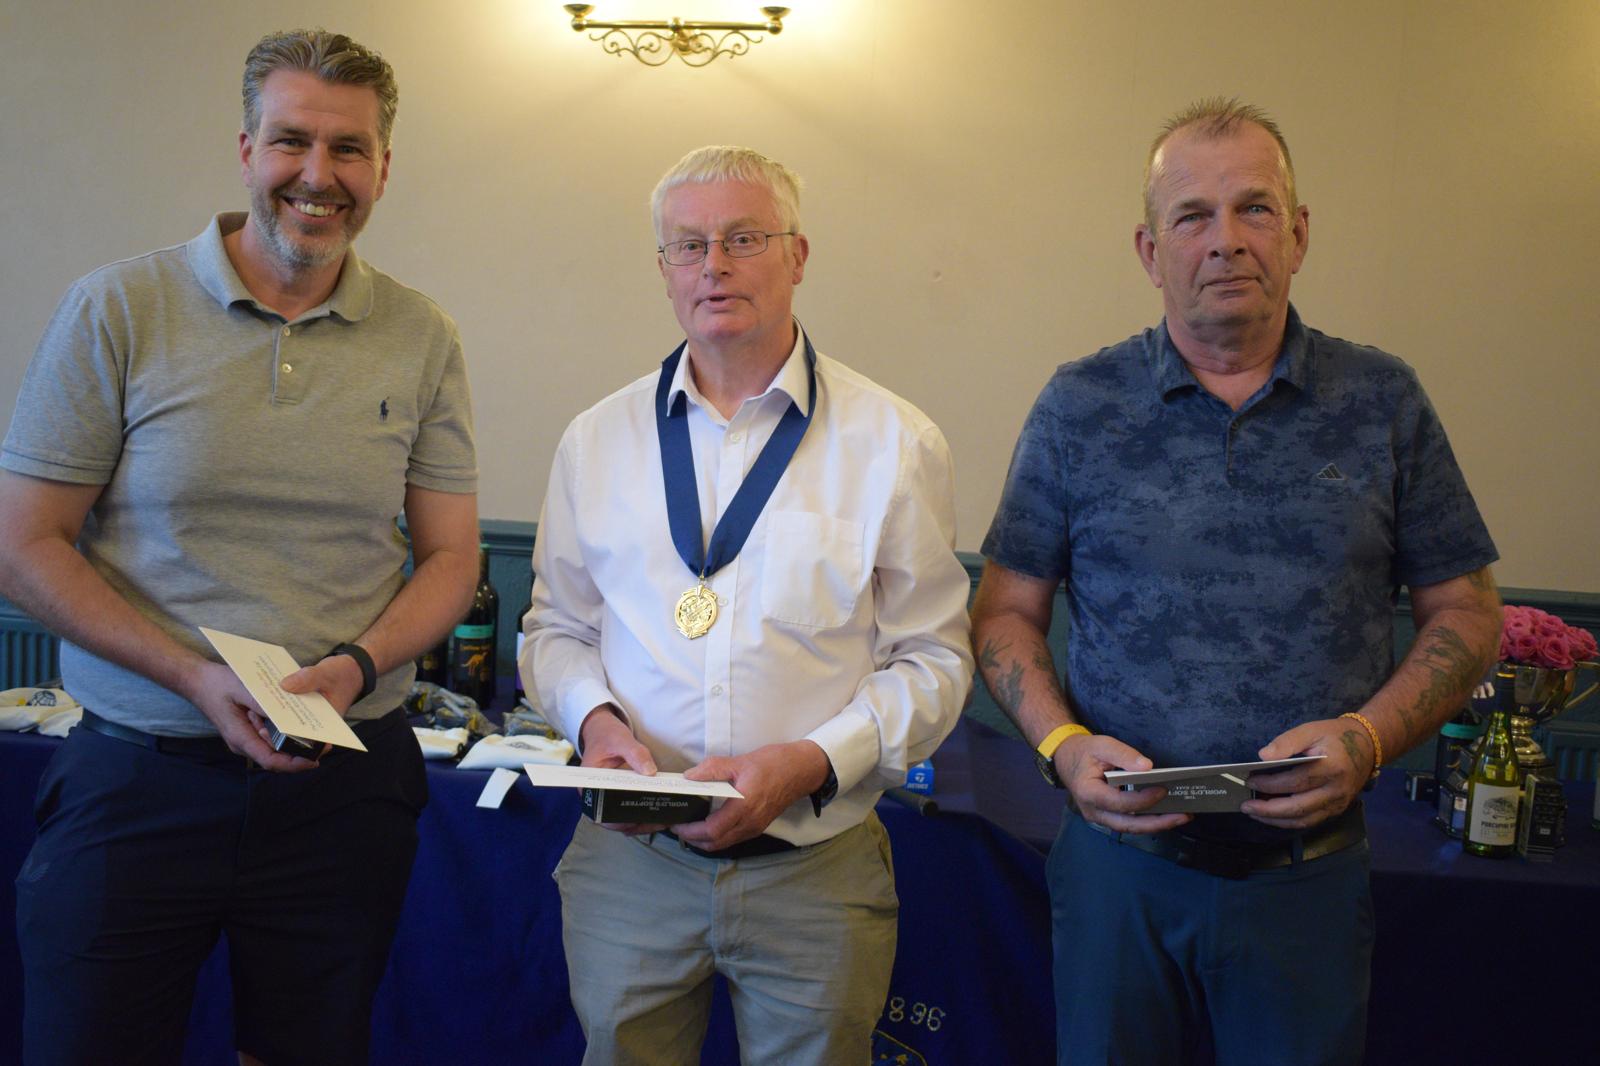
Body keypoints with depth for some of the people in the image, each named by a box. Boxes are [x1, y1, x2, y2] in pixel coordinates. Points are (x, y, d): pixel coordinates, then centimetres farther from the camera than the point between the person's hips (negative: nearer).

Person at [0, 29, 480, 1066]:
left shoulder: (422, 338, 3)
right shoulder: (118, 310, -3)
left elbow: (451, 555, 7)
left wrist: (356, 666, -13)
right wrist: (199, 678, -16)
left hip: (345, 780, 2)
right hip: (137, 775, -1)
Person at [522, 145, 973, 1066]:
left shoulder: (896, 443, -2)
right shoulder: (598, 440, 7)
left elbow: (933, 659, -2)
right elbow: (556, 626, 13)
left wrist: (807, 763, -16)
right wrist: (594, 717, -7)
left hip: (816, 871, -1)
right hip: (630, 859, 2)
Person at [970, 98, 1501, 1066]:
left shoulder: (1384, 402, 1)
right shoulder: (1079, 407, 0)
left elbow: (1464, 614, 4)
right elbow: (1007, 612, 3)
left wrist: (1367, 739, -13)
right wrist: (1061, 745, -14)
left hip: (1309, 877, 1)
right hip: (1119, 862, 0)